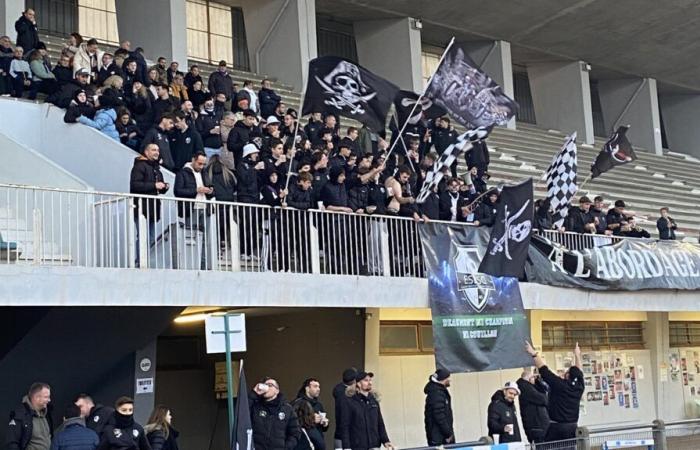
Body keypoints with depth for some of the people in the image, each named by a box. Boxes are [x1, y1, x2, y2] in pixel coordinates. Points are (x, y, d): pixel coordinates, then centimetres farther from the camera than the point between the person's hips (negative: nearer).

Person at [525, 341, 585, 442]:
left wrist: (534, 354, -4)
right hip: (573, 428, 6)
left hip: (557, 427, -6)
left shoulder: (559, 385, -10)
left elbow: (544, 370, -10)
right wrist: (577, 355, 36)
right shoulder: (579, 386, 5)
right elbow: (578, 372, 22)